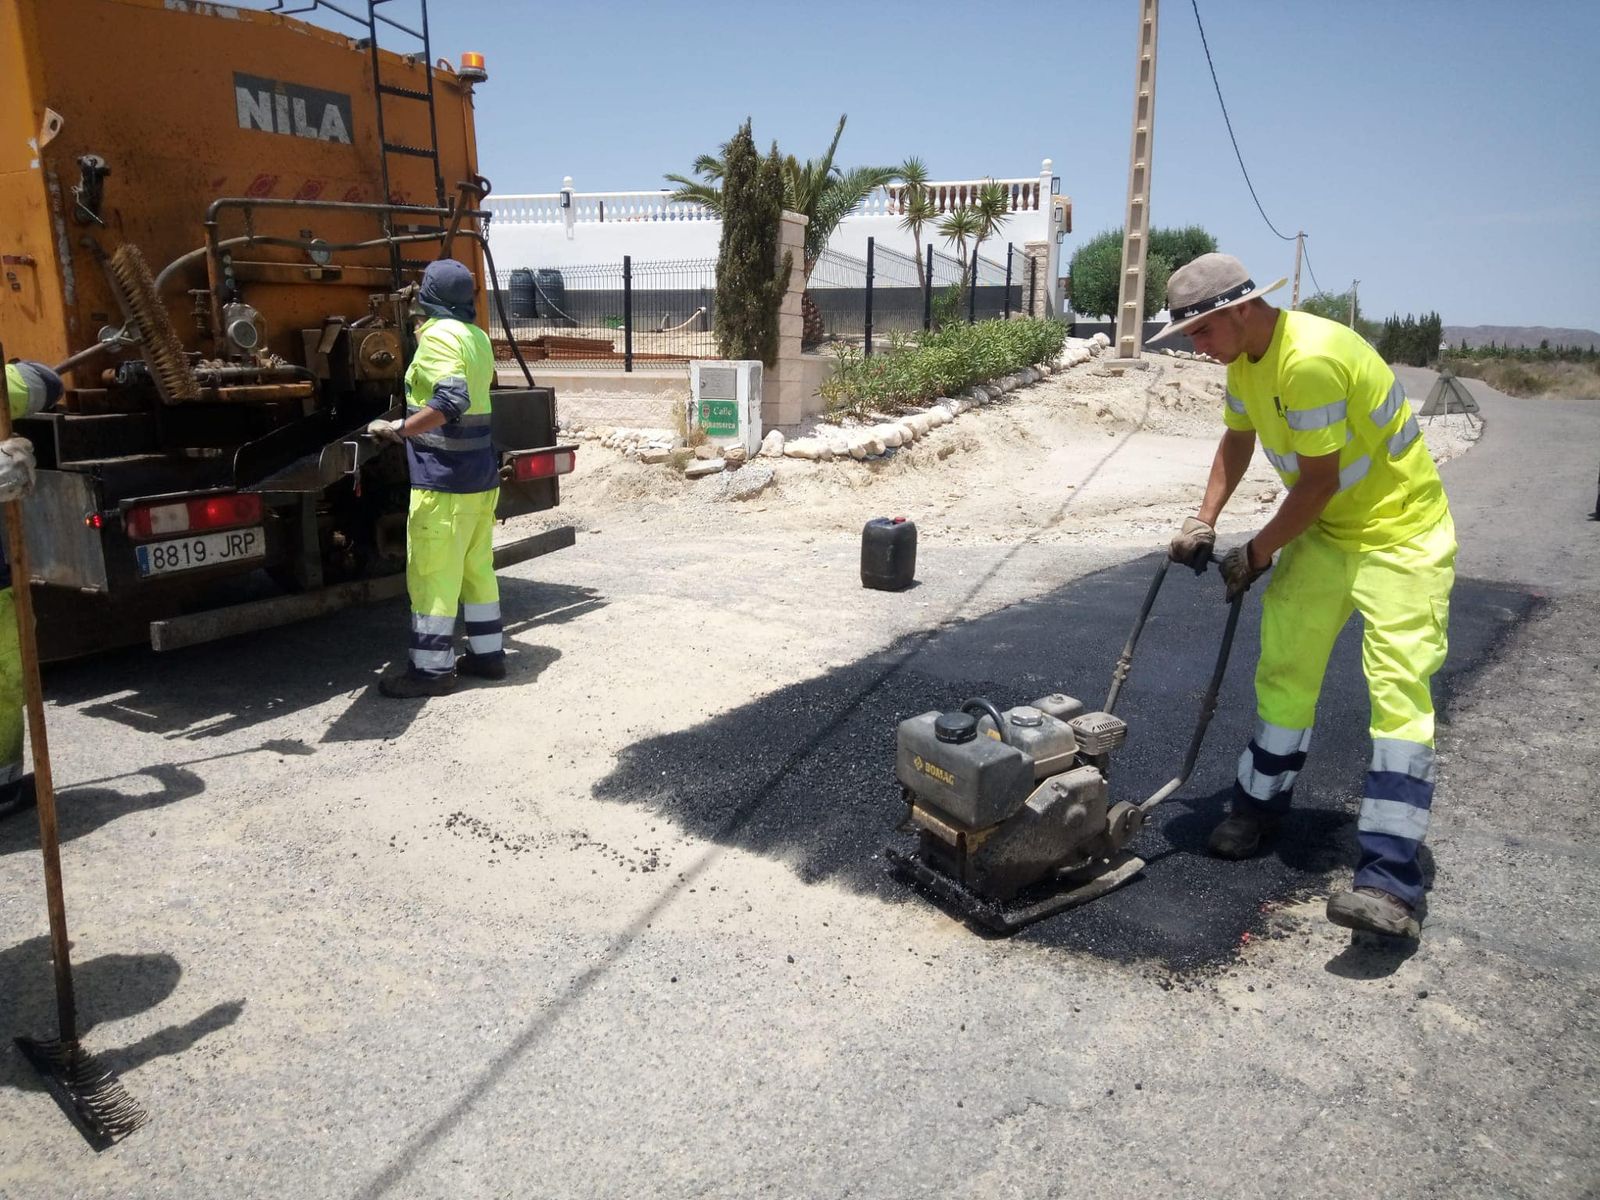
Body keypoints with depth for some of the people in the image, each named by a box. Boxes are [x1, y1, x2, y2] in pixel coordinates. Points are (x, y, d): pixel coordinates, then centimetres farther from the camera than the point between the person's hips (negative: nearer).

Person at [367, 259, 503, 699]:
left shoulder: (438, 335, -13)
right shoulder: (477, 337, 12)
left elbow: (451, 400, -26)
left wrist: (398, 429, -18)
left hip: (444, 477, -9)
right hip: (481, 472, 9)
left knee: (431, 573, -2)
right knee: (476, 567, 15)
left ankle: (432, 669, 3)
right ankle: (487, 654, 23)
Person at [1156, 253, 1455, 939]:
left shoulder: (1310, 359, -28)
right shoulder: (1245, 357, 2)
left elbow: (1319, 480, -23)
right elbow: (1237, 439, 17)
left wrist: (1257, 555, -11)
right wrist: (1205, 521, 6)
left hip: (1400, 533, -9)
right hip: (1322, 530, 9)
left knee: (1398, 689, -15)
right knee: (1283, 669, 10)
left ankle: (1389, 879, -19)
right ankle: (1259, 807, 25)